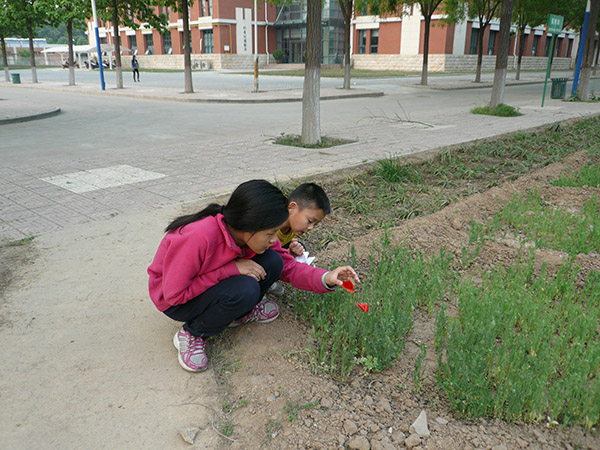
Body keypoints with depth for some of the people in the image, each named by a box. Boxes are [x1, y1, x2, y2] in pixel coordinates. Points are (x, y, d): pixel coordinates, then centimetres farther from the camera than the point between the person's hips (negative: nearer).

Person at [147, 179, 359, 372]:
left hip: (217, 281, 6)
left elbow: (288, 265, -4)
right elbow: (174, 294, -29)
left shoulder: (254, 234, -16)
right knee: (246, 290, -33)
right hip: (174, 301, -6)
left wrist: (325, 278, -22)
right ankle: (191, 334, -9)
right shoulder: (197, 238, -37)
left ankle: (239, 314, 5)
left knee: (272, 262, -17)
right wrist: (231, 268, -33)